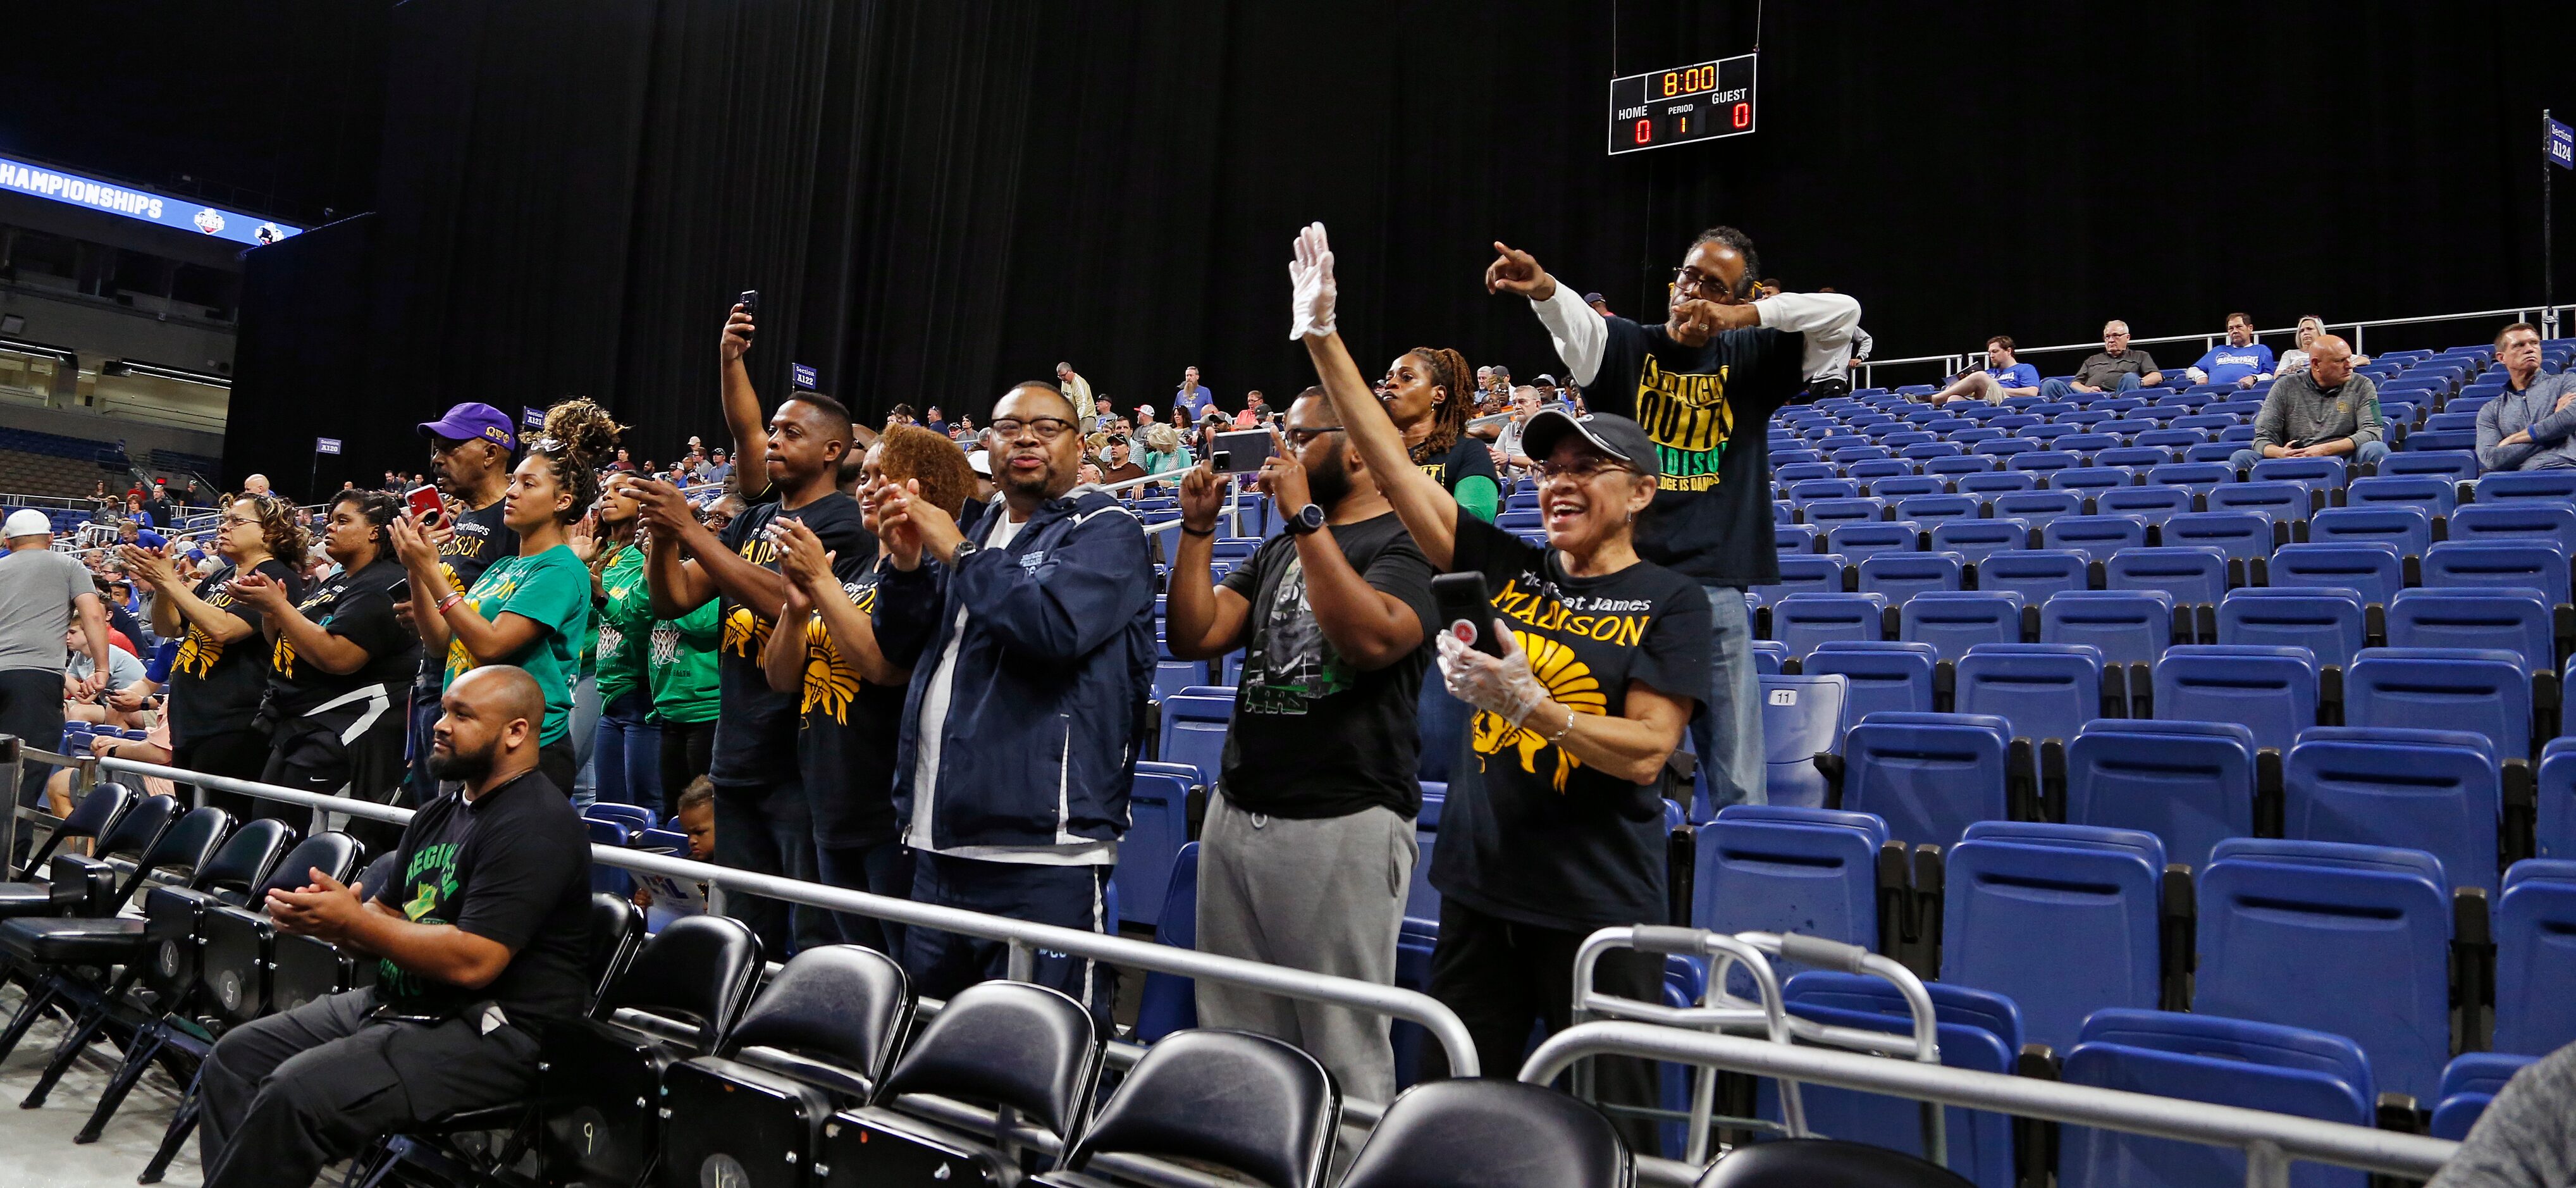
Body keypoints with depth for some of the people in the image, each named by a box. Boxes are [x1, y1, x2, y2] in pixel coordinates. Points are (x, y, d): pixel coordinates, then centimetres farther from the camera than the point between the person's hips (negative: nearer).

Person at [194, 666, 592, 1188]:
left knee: (297, 1092, -23)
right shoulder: (440, 814, 16)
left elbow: (472, 962, -24)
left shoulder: (535, 827, -17)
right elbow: (386, 917, 19)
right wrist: (326, 917, -4)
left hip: (489, 1033, -10)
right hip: (396, 1004, 10)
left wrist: (351, 921, -17)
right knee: (236, 1056, 6)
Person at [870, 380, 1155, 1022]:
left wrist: (956, 553, -11)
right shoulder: (973, 530, 20)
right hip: (940, 843, 7)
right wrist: (906, 564, -1)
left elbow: (1055, 621, -21)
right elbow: (901, 646, 17)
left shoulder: (1105, 530, -2)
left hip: (1042, 850, -7)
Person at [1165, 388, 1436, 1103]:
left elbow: (1372, 638, -23)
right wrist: (1198, 530, 4)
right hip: (1236, 812, 8)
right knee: (1230, 1041, 13)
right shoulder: (1276, 552, 20)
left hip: (1344, 823, -7)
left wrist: (1306, 518, -18)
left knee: (1344, 1052, -3)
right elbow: (1193, 638, 13)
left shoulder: (1407, 542, -4)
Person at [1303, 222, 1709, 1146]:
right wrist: (1321, 338, -4)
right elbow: (1393, 465, 1)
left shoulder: (1670, 601, -4)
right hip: (1478, 889, 5)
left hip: (1598, 908, -4)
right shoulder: (1506, 570, 6)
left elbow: (1646, 752, -13)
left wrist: (1529, 704, -26)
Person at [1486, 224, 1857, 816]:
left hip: (1715, 588, 1)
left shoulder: (1750, 359, 11)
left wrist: (1744, 317, -10)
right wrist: (1543, 289, -39)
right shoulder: (1625, 346, 6)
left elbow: (1844, 312, 2)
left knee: (1736, 779, 4)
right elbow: (1574, 322, -16)